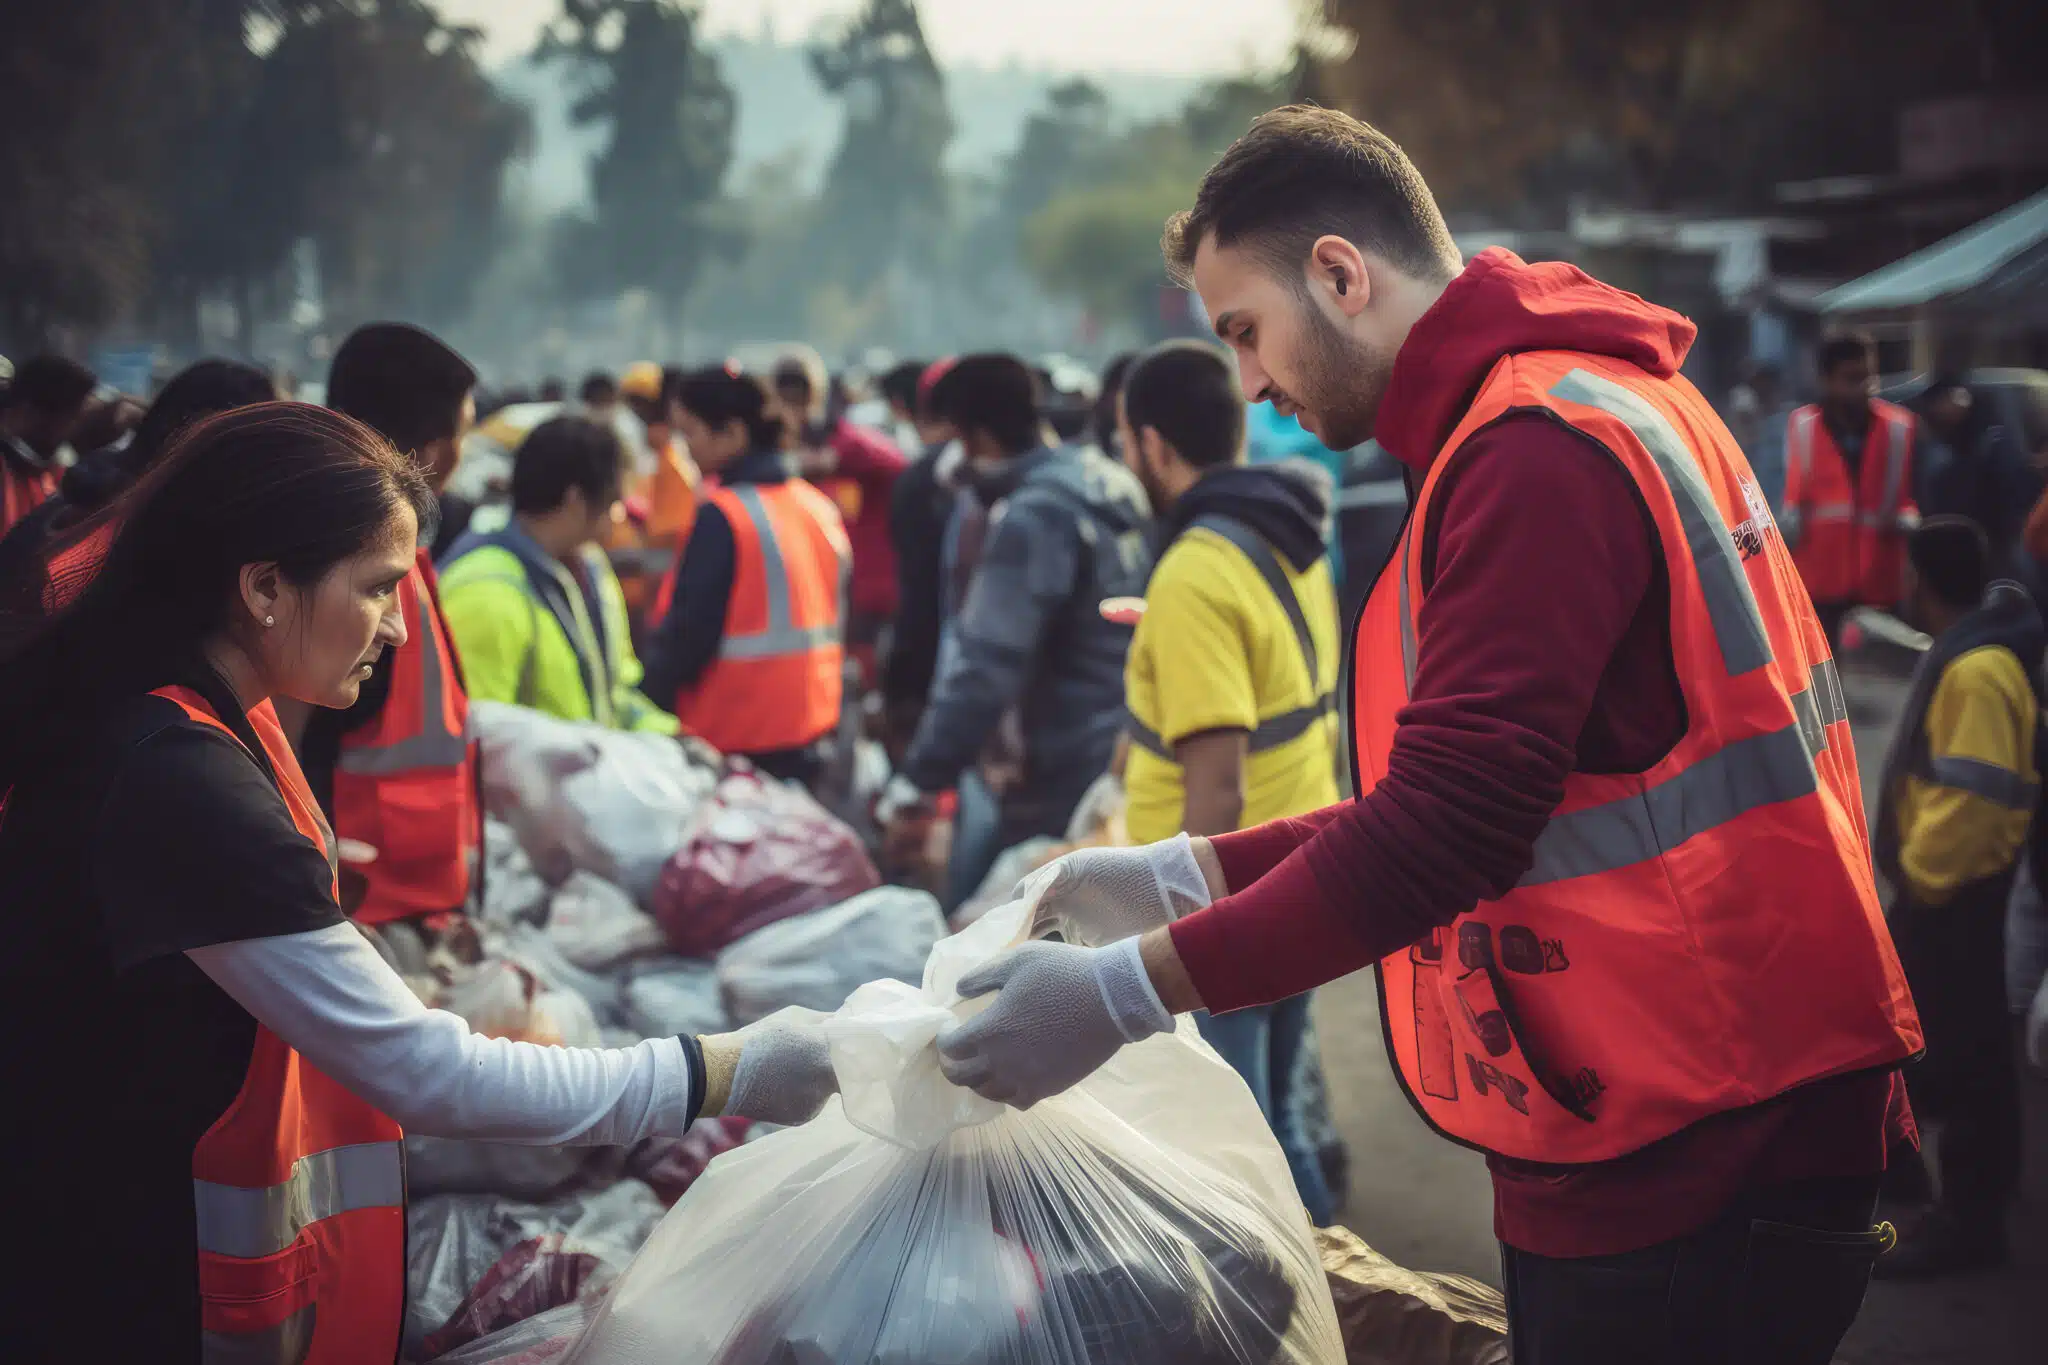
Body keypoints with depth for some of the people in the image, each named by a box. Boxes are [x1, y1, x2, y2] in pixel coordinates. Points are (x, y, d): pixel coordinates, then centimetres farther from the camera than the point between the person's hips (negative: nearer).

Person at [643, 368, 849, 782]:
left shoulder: (722, 517, -16)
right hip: (810, 725, 8)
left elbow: (689, 630, -17)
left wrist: (649, 699, -5)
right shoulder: (818, 507, 8)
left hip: (736, 738, -8)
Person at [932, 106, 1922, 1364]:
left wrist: (1125, 992, -21)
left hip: (1694, 1156, -10)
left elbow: (1450, 822, -25)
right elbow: (1446, 795, 17)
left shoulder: (1540, 446, -18)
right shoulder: (1577, 405, 15)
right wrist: (1180, 879, 11)